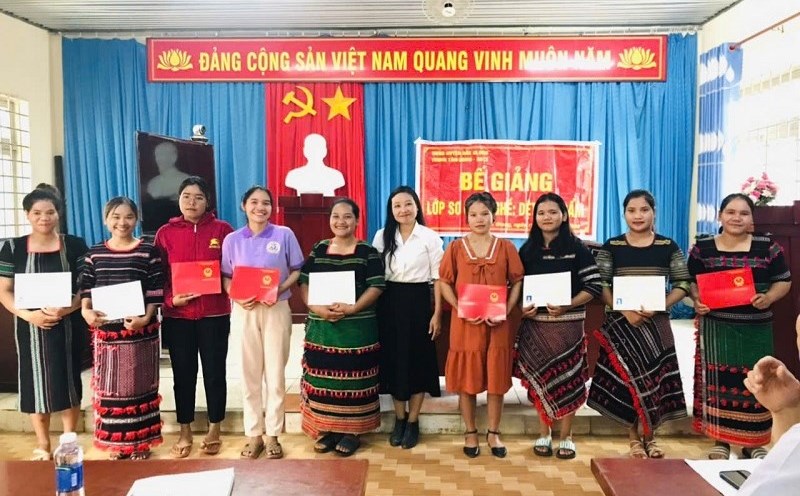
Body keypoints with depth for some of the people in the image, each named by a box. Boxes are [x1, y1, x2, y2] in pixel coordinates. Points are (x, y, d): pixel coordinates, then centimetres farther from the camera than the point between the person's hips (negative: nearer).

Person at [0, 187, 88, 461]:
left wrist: (67, 308, -19)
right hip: (30, 327, 1)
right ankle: (42, 445, 22)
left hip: (68, 325, -1)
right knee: (35, 382, 6)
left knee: (68, 380, 6)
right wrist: (28, 314, -16)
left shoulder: (75, 245, 0)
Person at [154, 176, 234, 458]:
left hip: (214, 314, -1)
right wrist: (171, 299, -12)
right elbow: (159, 276, 4)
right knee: (183, 374, 9)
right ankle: (185, 434, 23)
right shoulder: (165, 233, 3)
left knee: (214, 372, 7)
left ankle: (214, 432, 23)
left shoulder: (222, 230, 1)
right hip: (177, 316, 1)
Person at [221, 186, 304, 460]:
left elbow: (297, 270, 2)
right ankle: (254, 435, 20)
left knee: (275, 373, 5)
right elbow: (225, 277, 6)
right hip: (244, 311, 1)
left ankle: (273, 435, 17)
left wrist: (280, 289, -15)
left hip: (276, 310, -1)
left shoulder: (284, 235, -1)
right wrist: (237, 297, -13)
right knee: (250, 374, 8)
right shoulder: (232, 239, 4)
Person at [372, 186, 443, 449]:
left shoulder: (430, 237, -3)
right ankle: (399, 419, 24)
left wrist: (437, 313, -7)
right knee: (393, 359, 7)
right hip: (389, 303, 3)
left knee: (418, 360, 4)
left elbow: (438, 278, -3)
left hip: (418, 301, -2)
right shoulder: (382, 236, 4)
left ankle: (413, 422, 19)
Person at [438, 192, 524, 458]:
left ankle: (493, 433, 22)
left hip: (497, 323, 1)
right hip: (465, 322, 0)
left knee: (497, 378, 7)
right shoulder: (456, 248, 1)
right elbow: (444, 283, 1)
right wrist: (460, 309, -13)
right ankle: (470, 433, 21)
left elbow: (517, 282, 4)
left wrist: (506, 310, -9)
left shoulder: (505, 247, 3)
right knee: (467, 378, 6)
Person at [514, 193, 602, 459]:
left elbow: (594, 286, -5)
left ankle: (566, 436, 18)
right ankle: (543, 434, 21)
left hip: (568, 322, -2)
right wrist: (522, 307, -9)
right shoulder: (527, 250, 6)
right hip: (535, 322, 2)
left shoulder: (577, 248, -1)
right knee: (539, 378, 5)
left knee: (567, 378, 3)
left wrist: (567, 306, -18)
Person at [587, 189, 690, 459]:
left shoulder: (668, 247, 2)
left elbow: (683, 284, 1)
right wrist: (624, 310, -16)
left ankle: (650, 436, 21)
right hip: (622, 322, -1)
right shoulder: (612, 246, -1)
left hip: (656, 322, 1)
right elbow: (600, 285, -3)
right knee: (628, 377, 2)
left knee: (654, 376, 3)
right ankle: (635, 437, 17)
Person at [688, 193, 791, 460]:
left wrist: (768, 298, -14)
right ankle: (720, 440, 17)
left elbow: (783, 281, 5)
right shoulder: (702, 248, 1)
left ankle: (753, 442, 22)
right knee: (718, 381, 3)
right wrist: (697, 301, -12)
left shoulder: (768, 247, 1)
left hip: (755, 328, 1)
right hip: (716, 326, 0)